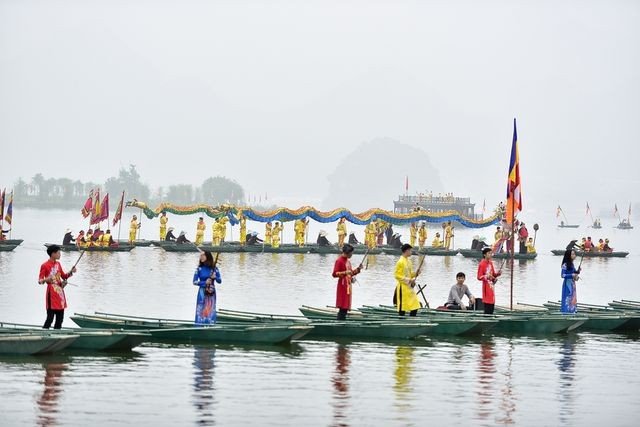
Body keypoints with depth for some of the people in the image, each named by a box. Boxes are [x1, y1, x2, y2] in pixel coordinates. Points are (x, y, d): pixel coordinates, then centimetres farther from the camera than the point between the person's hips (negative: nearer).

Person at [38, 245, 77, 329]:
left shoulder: (58, 264, 13)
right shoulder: (45, 265, -9)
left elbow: (64, 276, 20)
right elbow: (40, 280, -10)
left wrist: (71, 272, 4)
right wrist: (46, 280, -31)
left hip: (60, 292, 7)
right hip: (52, 293, -7)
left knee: (60, 316, 9)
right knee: (50, 316, -11)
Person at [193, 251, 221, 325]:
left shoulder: (214, 269, 1)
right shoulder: (199, 269, -3)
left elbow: (220, 281, 4)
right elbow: (195, 282, -3)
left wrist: (215, 277, -16)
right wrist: (205, 282, -15)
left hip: (211, 293, 2)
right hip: (202, 293, -2)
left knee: (211, 312, 1)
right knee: (201, 311, -5)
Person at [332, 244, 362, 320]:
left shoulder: (347, 261, 16)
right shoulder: (339, 261, -10)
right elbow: (334, 274, -15)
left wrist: (357, 270, 8)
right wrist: (345, 272, -25)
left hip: (348, 286, 9)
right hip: (343, 286, -9)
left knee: (346, 308, 9)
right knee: (342, 308, -12)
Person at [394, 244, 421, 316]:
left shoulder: (409, 261, 13)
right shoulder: (400, 262, -13)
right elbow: (397, 275, -16)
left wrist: (415, 274, 3)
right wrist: (408, 280, -20)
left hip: (409, 287, 8)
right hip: (403, 287, -8)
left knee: (415, 306, 4)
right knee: (402, 307, -3)